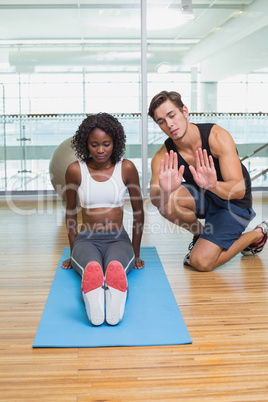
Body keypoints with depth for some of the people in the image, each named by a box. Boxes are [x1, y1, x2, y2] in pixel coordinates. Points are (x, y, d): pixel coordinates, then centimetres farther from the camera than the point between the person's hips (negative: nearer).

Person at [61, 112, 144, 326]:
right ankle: (93, 301, -69)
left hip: (118, 239, 0)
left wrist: (136, 254, 13)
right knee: (91, 268, -39)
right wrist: (73, 253, 17)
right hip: (87, 239, 0)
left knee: (116, 267, -39)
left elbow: (138, 212, 10)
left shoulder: (126, 168, 1)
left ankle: (116, 301, -69)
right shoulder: (75, 170, 2)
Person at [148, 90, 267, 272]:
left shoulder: (218, 136, -27)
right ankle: (200, 234, 4)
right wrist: (164, 190, -53)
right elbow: (155, 200, -29)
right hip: (202, 197, 4)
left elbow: (238, 190, -33)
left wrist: (213, 185, -56)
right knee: (167, 200, -28)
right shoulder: (163, 156, -17)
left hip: (233, 203, -4)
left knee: (201, 262, -18)